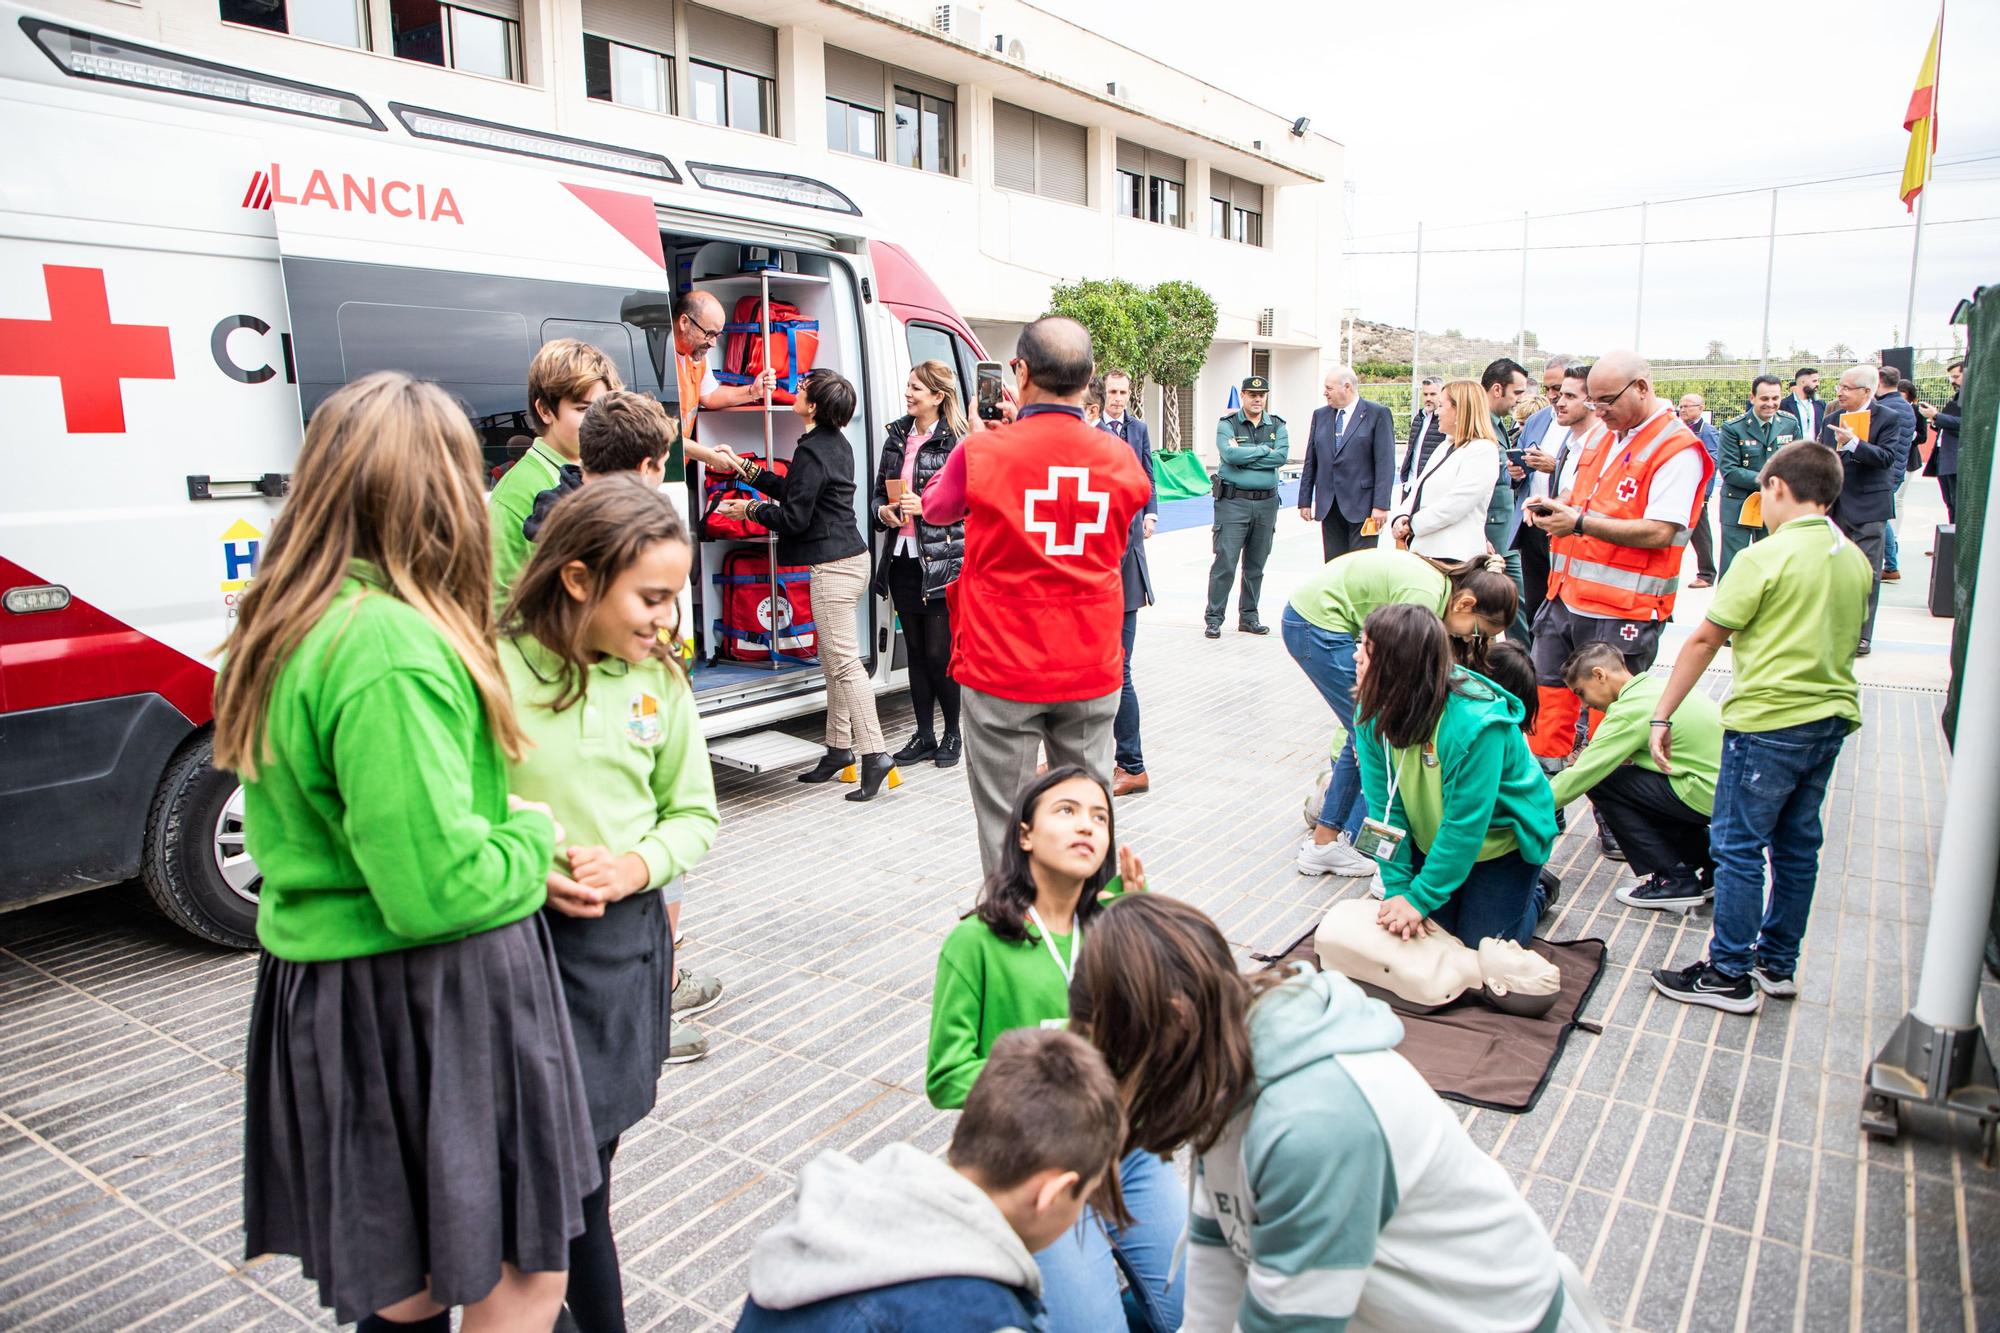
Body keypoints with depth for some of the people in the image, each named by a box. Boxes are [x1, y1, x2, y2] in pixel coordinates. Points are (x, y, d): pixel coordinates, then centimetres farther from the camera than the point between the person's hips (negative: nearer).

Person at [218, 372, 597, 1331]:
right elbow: (440, 889, -27)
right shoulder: (392, 650, -25)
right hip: (429, 1002, -9)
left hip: (325, 990, 9)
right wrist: (532, 837, -7)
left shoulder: (286, 628, 6)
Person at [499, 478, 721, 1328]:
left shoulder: (659, 679, 2)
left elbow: (694, 816, 9)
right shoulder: (490, 668, -13)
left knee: (586, 1166, 14)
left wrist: (636, 865, -9)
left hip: (624, 941, 4)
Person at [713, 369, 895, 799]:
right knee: (834, 660, 15)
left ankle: (875, 754, -9)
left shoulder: (812, 451, -16)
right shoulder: (836, 443, 14)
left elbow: (794, 517, -15)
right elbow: (798, 491, 22)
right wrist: (749, 471, 27)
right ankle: (839, 748, 22)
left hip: (833, 566, -11)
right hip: (848, 558, 11)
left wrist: (750, 509, 0)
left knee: (844, 662, -9)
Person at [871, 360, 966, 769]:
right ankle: (924, 736, 22)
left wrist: (925, 507, -20)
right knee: (916, 651, 12)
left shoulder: (955, 442, -9)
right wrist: (884, 511, -3)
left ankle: (953, 733, 17)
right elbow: (879, 491, 17)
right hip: (903, 559, 6)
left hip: (942, 562, -6)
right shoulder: (897, 436, 11)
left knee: (940, 652, -2)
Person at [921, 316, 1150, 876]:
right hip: (1092, 670, 4)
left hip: (1002, 671, -3)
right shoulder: (1121, 460, -1)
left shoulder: (982, 453, -11)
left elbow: (935, 508, 9)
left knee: (1005, 825, 6)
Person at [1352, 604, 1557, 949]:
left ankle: (1534, 892, 30)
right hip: (1433, 839, 5)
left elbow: (1465, 827, -30)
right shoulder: (1372, 712, -18)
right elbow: (1384, 806, -15)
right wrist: (1397, 888, -20)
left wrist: (1420, 898, -26)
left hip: (1501, 840, -5)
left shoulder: (1476, 722, -36)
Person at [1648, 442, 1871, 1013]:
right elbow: (1847, 639, 20)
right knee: (1797, 847, 16)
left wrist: (1662, 716, -7)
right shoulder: (1856, 560, 9)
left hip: (1769, 721, -8)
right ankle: (1778, 965, 27)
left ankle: (1730, 976, 8)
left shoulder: (1766, 557, -14)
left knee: (1738, 848, 1)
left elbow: (1703, 641, -13)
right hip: (1832, 720, 8)